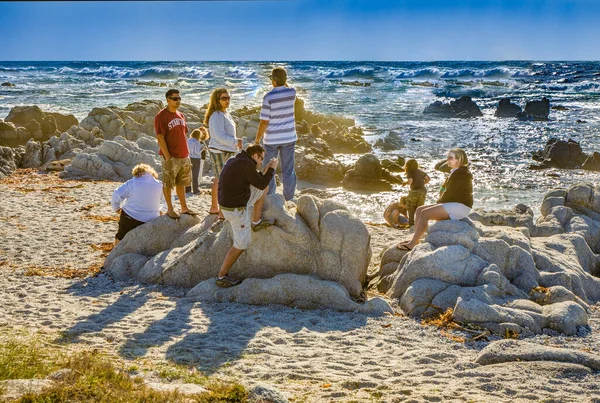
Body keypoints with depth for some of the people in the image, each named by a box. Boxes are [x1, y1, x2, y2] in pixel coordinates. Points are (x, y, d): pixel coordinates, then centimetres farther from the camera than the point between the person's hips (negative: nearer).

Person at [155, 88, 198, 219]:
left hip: (184, 156, 7)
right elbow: (160, 138, -15)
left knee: (181, 183, 15)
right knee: (168, 184, 3)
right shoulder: (161, 116, -11)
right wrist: (168, 157, -19)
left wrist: (187, 153, 15)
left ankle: (184, 208, 23)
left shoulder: (181, 115, 12)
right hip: (171, 157, -7)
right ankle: (170, 209, 11)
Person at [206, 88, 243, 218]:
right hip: (219, 151, -10)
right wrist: (235, 142, -15)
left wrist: (236, 142, 8)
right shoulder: (216, 116, -17)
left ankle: (214, 207, 28)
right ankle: (222, 212, -7)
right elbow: (220, 137, -23)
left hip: (227, 151, 10)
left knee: (218, 179, 17)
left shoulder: (226, 114, 14)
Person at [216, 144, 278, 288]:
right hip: (236, 209, -9)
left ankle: (256, 222, 28)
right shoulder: (246, 164, -22)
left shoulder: (234, 161, 8)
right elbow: (261, 184, -12)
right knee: (242, 244, 2)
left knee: (264, 187, 18)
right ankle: (222, 276, 8)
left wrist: (264, 172, 17)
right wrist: (272, 169, 0)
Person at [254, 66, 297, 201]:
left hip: (271, 139, -3)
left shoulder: (269, 97, -15)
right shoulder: (292, 92, -5)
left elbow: (264, 122, -14)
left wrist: (257, 139, -4)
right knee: (288, 170, 9)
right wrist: (284, 82, 10)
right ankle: (289, 199, 12)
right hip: (289, 137, 3)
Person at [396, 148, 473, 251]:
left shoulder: (460, 173, -13)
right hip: (452, 205, 11)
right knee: (419, 210, 3)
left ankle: (412, 244, -23)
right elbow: (445, 188, 21)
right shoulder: (455, 172, 20)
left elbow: (450, 192, -17)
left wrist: (440, 201, -2)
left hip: (460, 206, -11)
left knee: (425, 213, -22)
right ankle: (415, 240, -4)